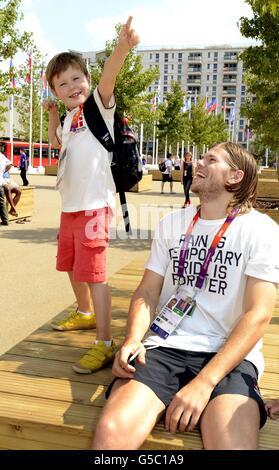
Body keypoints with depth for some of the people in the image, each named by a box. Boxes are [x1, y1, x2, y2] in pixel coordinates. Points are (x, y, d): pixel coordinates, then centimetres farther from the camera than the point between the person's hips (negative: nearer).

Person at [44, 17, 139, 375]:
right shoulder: (69, 118, 14)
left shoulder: (98, 106, -7)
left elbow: (107, 78, -28)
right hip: (69, 206, 9)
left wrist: (121, 48, -47)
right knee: (71, 266, 22)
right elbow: (55, 141, 34)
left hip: (93, 205, -9)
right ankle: (85, 314, 44)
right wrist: (52, 113, 20)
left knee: (92, 272, -11)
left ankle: (104, 344, -3)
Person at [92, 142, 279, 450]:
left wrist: (205, 382, -18)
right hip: (164, 347, 3)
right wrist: (132, 340, -9)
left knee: (233, 444, -32)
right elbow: (147, 292, 12)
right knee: (111, 432, -26)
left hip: (228, 356, -2)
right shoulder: (172, 223, 15)